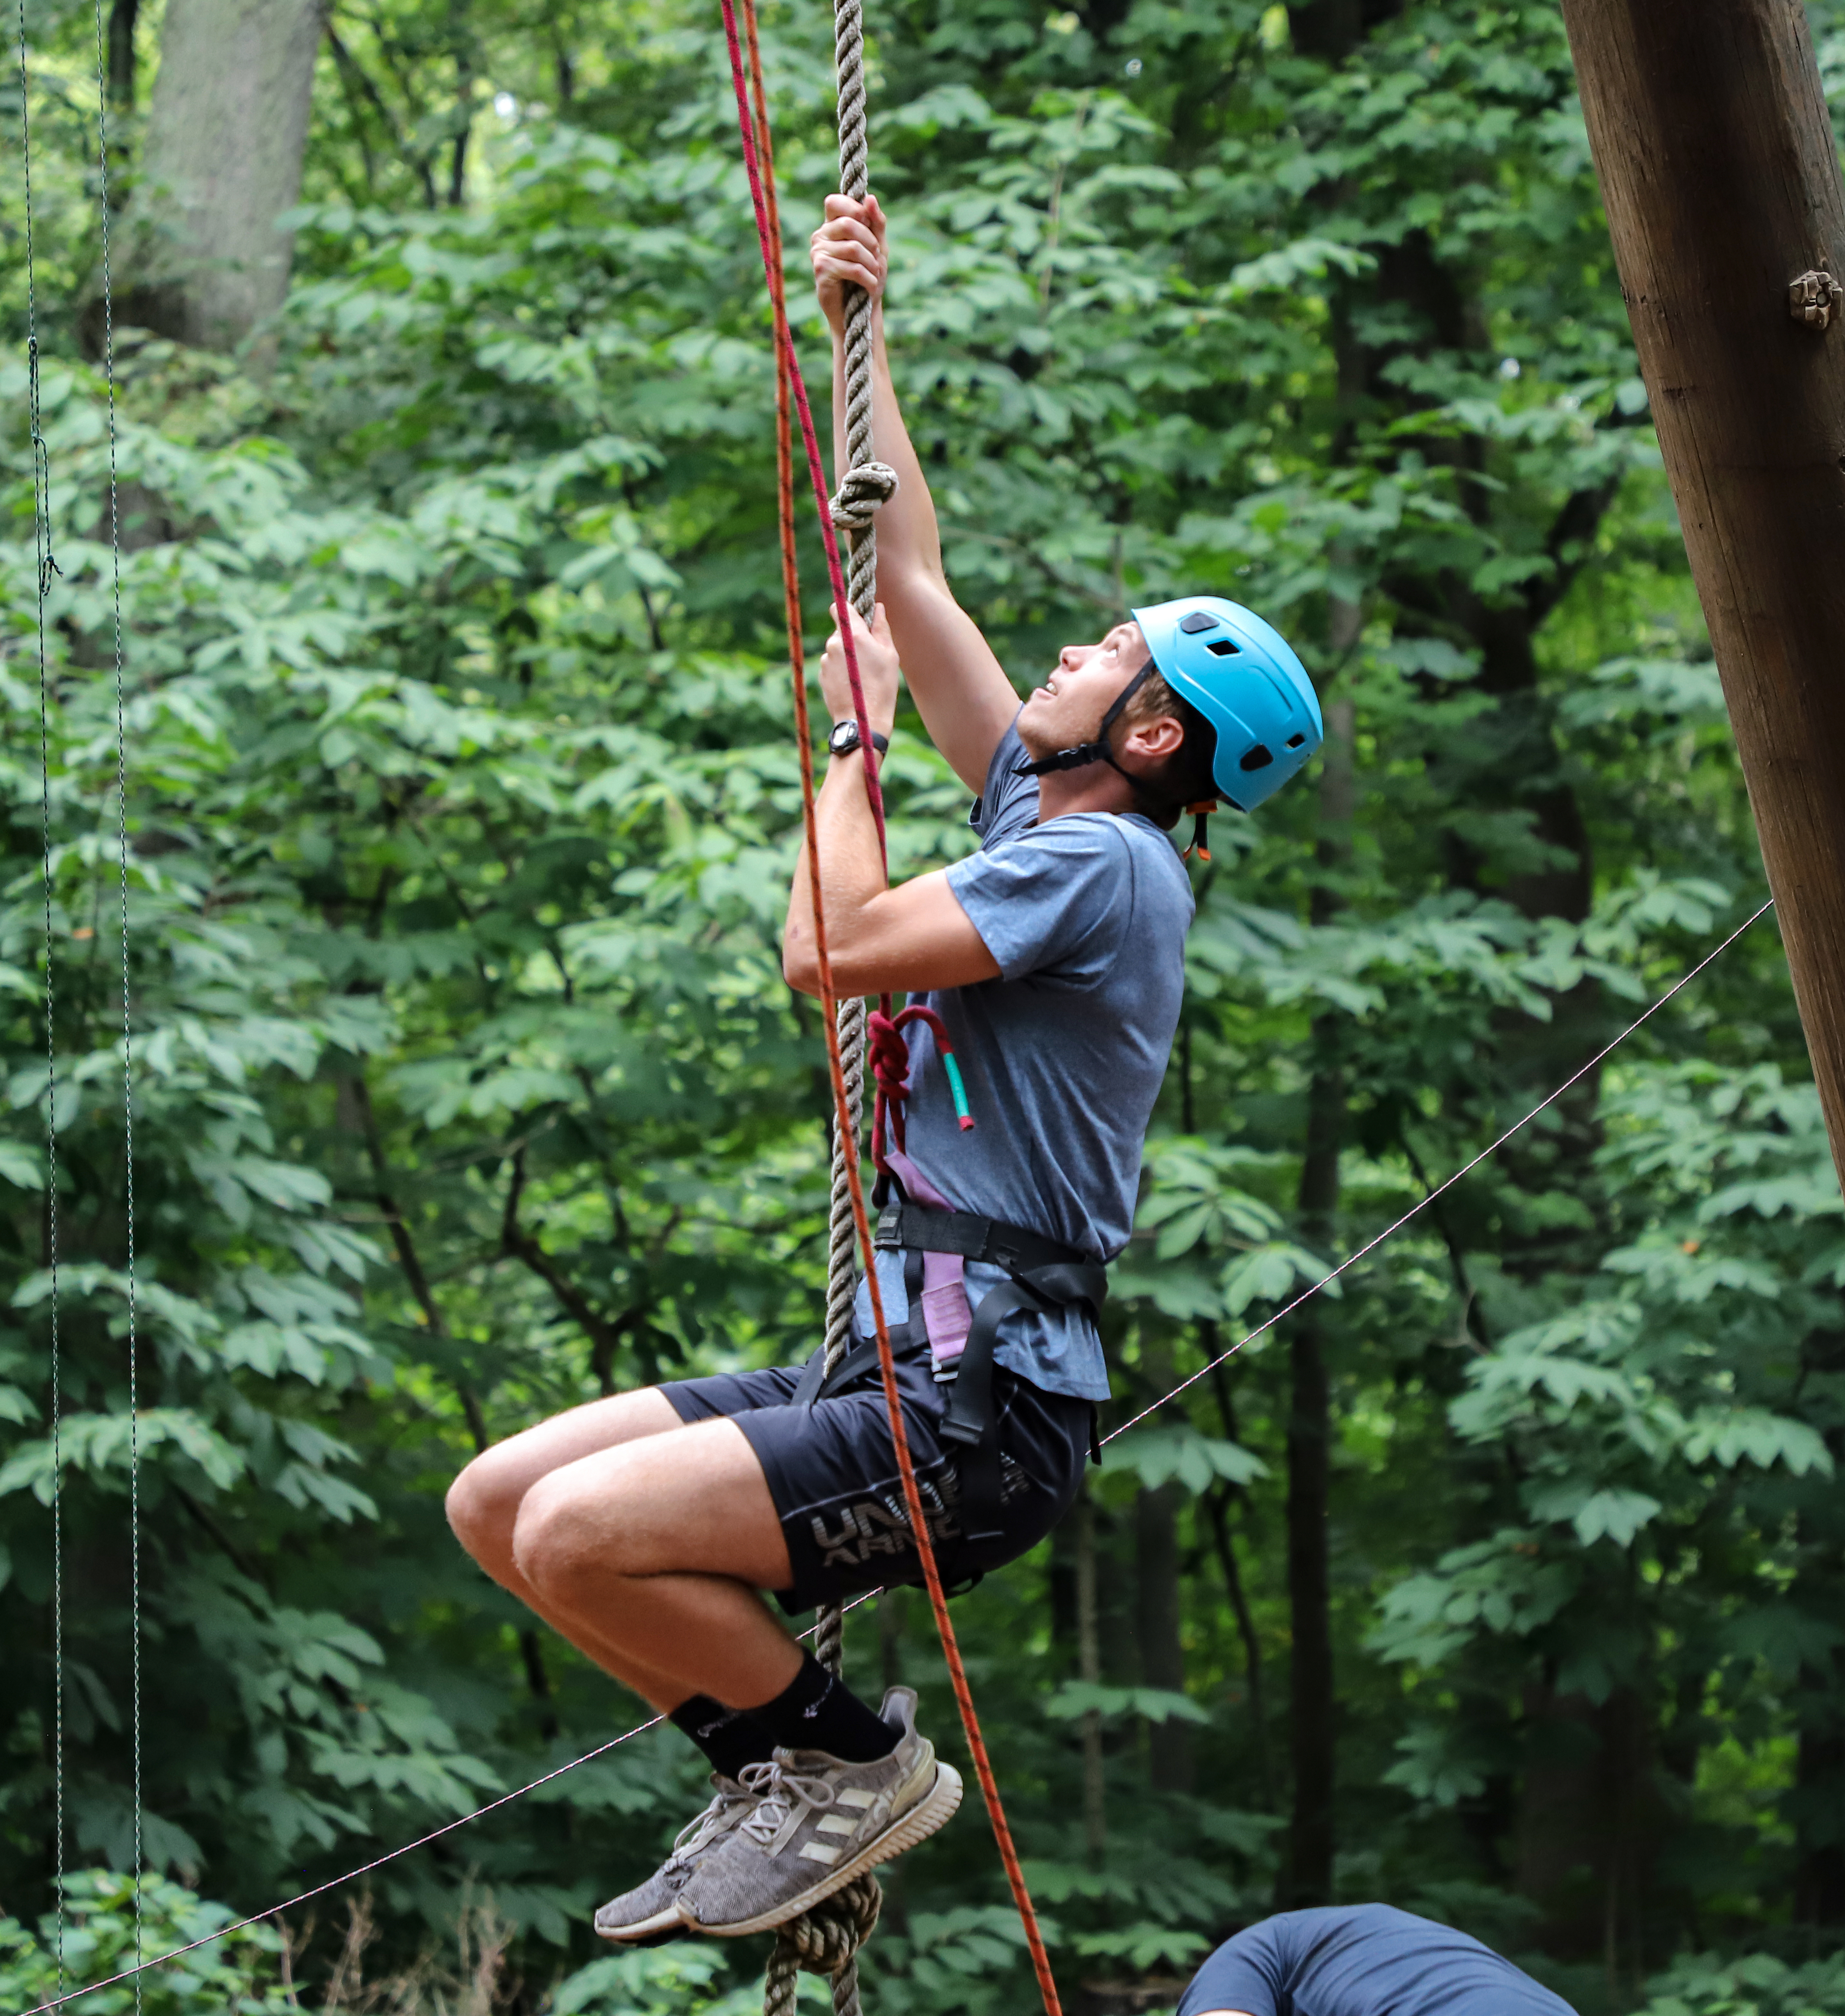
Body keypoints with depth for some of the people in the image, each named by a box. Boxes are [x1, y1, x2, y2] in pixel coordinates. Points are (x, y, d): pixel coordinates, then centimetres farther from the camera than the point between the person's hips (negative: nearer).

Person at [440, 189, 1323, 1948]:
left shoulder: (1104, 866, -12)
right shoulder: (1042, 817, 16)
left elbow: (829, 945, -19)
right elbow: (910, 573, 22)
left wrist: (855, 730, -4)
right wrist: (858, 331, 23)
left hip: (984, 1417, -10)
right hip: (897, 1362, 10)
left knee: (579, 1529, -24)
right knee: (495, 1503, 4)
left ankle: (853, 1757, -4)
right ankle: (776, 1767, 11)